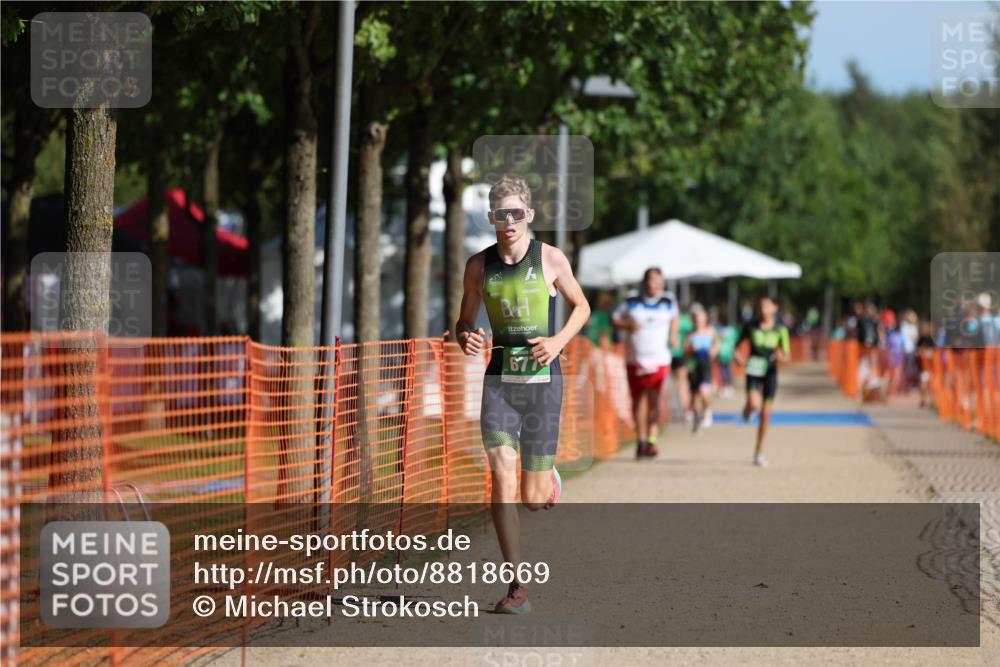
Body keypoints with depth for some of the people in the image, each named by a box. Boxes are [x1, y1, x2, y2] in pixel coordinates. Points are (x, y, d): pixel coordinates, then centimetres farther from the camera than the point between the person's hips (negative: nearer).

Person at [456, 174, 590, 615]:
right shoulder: (479, 265, 3)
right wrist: (465, 338, -10)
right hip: (499, 377, 1)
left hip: (542, 377, -1)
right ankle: (517, 586, -8)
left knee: (534, 498, 1)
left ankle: (548, 483, 41)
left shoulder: (550, 259, -3)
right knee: (501, 477, -14)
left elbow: (581, 307, 10)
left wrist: (559, 341, -8)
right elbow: (465, 319, 14)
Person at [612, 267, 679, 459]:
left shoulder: (668, 303, 5)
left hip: (659, 359, -1)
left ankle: (652, 440, -15)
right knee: (638, 398, 7)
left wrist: (673, 335, 9)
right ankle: (640, 439, 18)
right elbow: (614, 320, 7)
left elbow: (674, 318, 24)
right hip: (635, 359, 1)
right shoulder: (631, 303, 3)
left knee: (654, 398, -13)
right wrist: (628, 325, -11)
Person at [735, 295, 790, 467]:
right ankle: (748, 408, 13)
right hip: (753, 371, -1)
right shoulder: (751, 326, -2)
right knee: (755, 404, -27)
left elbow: (786, 355, 1)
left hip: (770, 372, 1)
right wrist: (738, 356, -9)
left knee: (765, 414, 3)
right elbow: (738, 344, 11)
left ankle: (759, 452, 18)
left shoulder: (780, 330, -2)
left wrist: (781, 356, -22)